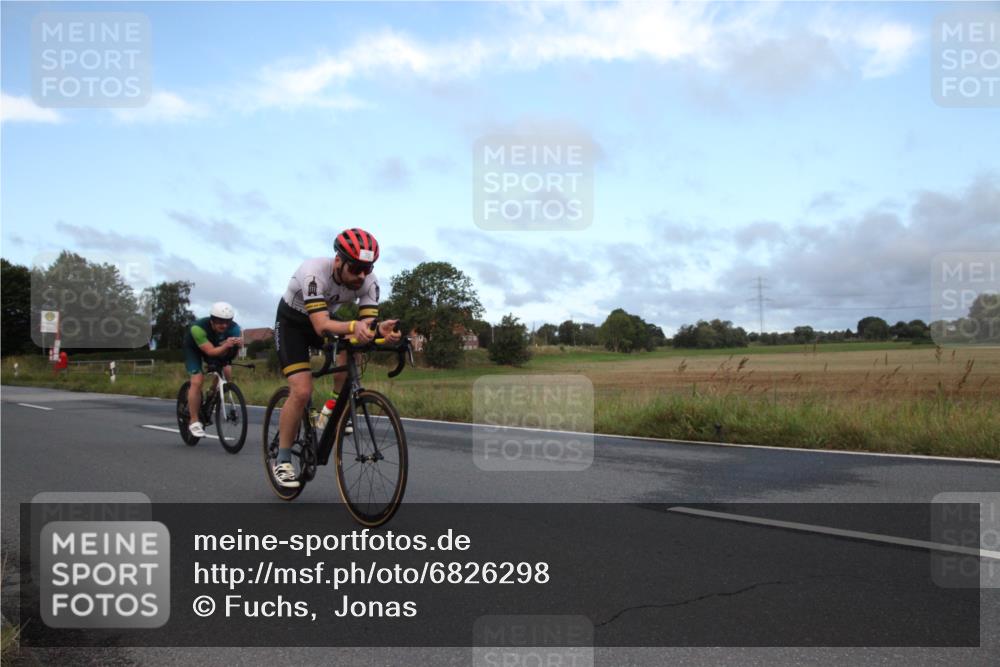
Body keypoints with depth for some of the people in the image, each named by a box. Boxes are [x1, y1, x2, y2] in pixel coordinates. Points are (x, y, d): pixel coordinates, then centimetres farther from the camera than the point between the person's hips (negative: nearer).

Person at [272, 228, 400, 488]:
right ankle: (282, 461, -1)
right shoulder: (314, 272, -38)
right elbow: (321, 326, -46)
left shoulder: (368, 281, -24)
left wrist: (381, 330, -52)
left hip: (325, 318, 5)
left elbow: (368, 322, -28)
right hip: (292, 322, -4)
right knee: (302, 391, -18)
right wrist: (354, 326, -65)